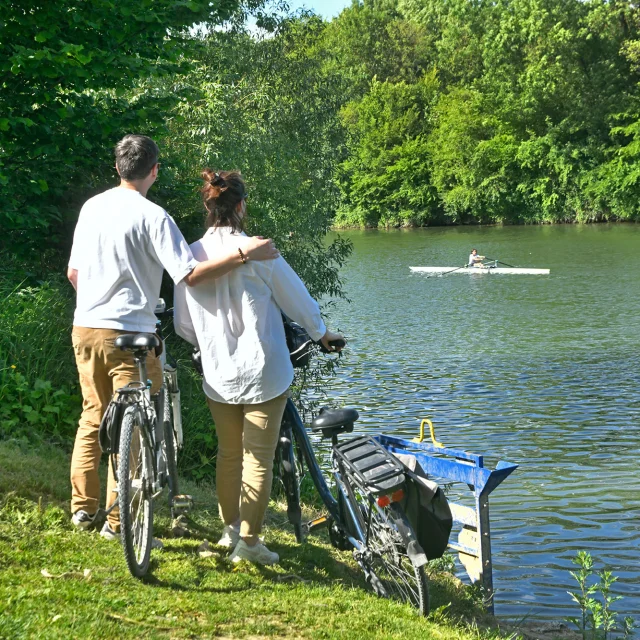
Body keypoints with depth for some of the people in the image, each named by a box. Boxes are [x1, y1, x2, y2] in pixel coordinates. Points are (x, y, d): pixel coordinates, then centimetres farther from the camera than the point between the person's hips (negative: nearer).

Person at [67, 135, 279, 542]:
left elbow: (73, 272, 15)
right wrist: (244, 254, -21)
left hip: (85, 328, 7)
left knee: (93, 418, 19)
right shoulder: (152, 216, -13)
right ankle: (117, 521, 7)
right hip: (129, 333, -7)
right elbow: (191, 275, -21)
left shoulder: (92, 207, 8)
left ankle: (83, 507, 26)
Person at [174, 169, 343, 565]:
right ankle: (249, 541, 10)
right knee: (259, 459, 5)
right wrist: (322, 334, 16)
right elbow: (298, 301, -2)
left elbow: (184, 327, 5)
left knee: (228, 454, 20)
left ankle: (230, 528, 32)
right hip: (263, 375, -4)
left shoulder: (192, 256, -3)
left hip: (218, 378, 4)